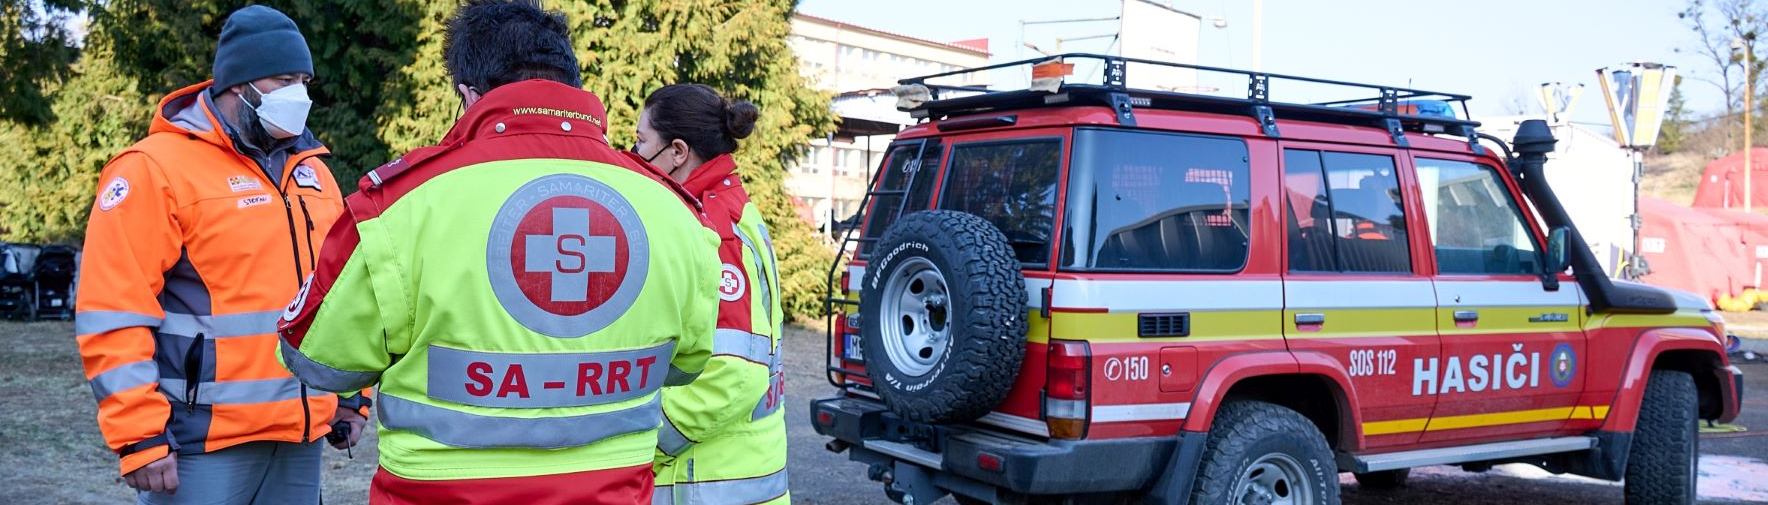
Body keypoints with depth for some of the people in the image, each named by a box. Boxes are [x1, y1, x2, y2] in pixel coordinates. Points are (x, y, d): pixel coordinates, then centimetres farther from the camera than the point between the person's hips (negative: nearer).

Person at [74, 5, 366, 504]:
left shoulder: (311, 171, 13)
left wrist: (351, 394, 15)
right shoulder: (156, 169, -8)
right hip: (203, 443, -6)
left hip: (301, 437, 7)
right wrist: (140, 437, -15)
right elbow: (114, 316, -12)